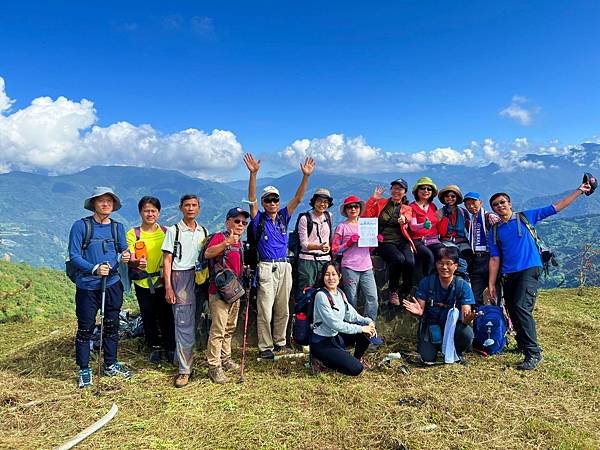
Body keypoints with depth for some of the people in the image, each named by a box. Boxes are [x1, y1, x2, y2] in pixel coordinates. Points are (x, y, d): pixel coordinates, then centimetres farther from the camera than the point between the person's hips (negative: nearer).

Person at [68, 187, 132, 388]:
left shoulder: (117, 227, 6)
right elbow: (74, 255, -11)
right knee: (85, 328, 5)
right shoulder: (81, 226, -7)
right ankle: (84, 370, 20)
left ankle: (110, 365, 29)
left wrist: (125, 257, -14)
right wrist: (94, 268, -24)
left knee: (112, 325, 14)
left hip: (113, 284, 4)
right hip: (87, 286, -4)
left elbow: (124, 251, 10)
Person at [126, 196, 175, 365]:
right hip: (143, 283, 0)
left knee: (166, 316, 3)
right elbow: (130, 259, -11)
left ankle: (170, 348, 22)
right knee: (148, 317, 10)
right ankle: (155, 347, 30)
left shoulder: (166, 232, 2)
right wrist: (137, 262, -33)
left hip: (163, 282, 1)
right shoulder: (133, 234, -3)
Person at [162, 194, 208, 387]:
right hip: (180, 278, -4)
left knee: (197, 322, 7)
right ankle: (184, 369, 0)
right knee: (183, 324, -6)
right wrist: (168, 286, -9)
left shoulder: (203, 232, 13)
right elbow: (167, 260, -2)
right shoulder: (174, 231, 1)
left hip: (200, 278, 4)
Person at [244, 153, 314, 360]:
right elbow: (251, 199, -15)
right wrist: (253, 174, -28)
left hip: (284, 267, 4)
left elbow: (298, 198, 1)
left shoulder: (283, 216, 10)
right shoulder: (259, 219, 0)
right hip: (266, 268, -4)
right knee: (265, 310, -2)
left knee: (283, 310, 12)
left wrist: (306, 176, -12)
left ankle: (280, 342, 26)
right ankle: (265, 347, 8)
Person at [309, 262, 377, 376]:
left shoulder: (340, 293, 5)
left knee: (366, 332, -7)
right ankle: (321, 359, 1)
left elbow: (351, 315, 6)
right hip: (321, 343, -8)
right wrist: (361, 328, -20)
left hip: (336, 336, 8)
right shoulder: (321, 296, -20)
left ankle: (357, 358, 14)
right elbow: (335, 324, -23)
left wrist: (368, 322, -12)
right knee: (356, 368, -16)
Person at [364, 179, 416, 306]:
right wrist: (373, 198, -4)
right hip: (384, 242, -2)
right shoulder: (380, 203, 14)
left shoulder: (407, 208, 19)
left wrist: (404, 219, -30)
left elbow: (408, 218, -6)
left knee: (410, 262, -28)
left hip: (402, 241, 2)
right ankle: (393, 291, -7)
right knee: (399, 259, -32)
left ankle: (405, 292, -3)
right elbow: (365, 216, 0)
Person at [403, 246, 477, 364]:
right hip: (431, 324, 0)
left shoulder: (462, 286, -12)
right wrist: (418, 312, -35)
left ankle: (457, 352, 5)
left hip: (453, 326, 0)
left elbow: (465, 313, -19)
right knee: (427, 358, -19)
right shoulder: (426, 282, -11)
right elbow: (421, 309, -11)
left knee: (467, 333, -32)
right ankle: (437, 345, 20)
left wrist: (467, 318, -44)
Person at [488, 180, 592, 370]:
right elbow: (495, 259, 9)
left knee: (521, 308, -20)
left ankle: (533, 353, -15)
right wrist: (491, 284, 3)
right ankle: (523, 344, 31)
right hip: (508, 275, 5)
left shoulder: (526, 217, 6)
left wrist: (579, 191, 5)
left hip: (529, 269, -4)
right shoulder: (494, 232, 11)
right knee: (513, 312, 9)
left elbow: (556, 207, 8)